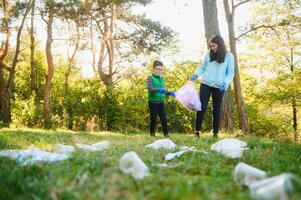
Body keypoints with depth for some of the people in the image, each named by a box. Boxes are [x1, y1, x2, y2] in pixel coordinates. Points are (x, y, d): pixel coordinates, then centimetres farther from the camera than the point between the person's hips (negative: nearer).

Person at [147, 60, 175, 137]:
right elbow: (150, 89, -22)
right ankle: (152, 133, 21)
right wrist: (158, 90, -36)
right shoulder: (150, 78, -8)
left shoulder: (162, 79, 10)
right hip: (153, 102, -4)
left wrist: (170, 93, 3)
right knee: (153, 119, 6)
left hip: (161, 102, 4)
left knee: (164, 119, 2)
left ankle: (166, 133, 9)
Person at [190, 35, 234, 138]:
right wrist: (196, 75, -8)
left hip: (219, 87, -1)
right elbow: (202, 67, 10)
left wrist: (225, 83, -15)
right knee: (202, 107, -4)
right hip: (205, 84, 1)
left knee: (216, 110, 7)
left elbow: (230, 73, 0)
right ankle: (197, 131, 2)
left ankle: (215, 133, 13)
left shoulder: (229, 56, -1)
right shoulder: (208, 54, 5)